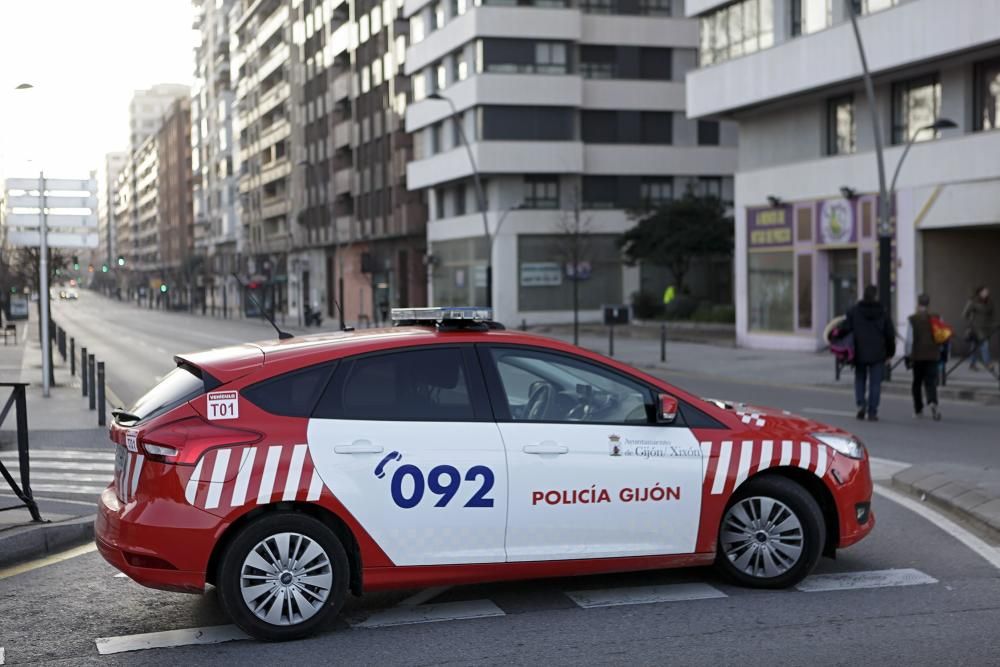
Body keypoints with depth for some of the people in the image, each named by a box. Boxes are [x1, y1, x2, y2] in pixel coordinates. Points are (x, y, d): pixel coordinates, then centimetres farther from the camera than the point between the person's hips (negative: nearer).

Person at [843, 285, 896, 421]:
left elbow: (846, 329, -7)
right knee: (875, 383, 4)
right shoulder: (883, 313, 2)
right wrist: (890, 352, 15)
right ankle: (872, 412, 2)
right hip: (878, 354, 0)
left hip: (859, 353, 0)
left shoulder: (854, 311, -2)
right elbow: (890, 334, 5)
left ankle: (861, 403, -4)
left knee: (860, 379, 16)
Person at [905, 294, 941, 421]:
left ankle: (918, 410, 18)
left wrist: (908, 356, 1)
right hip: (933, 355, 1)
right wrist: (939, 352, 14)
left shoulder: (912, 319, -5)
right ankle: (932, 402, -26)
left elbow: (909, 340, -6)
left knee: (917, 383, 12)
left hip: (917, 355, -1)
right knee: (931, 382, 0)